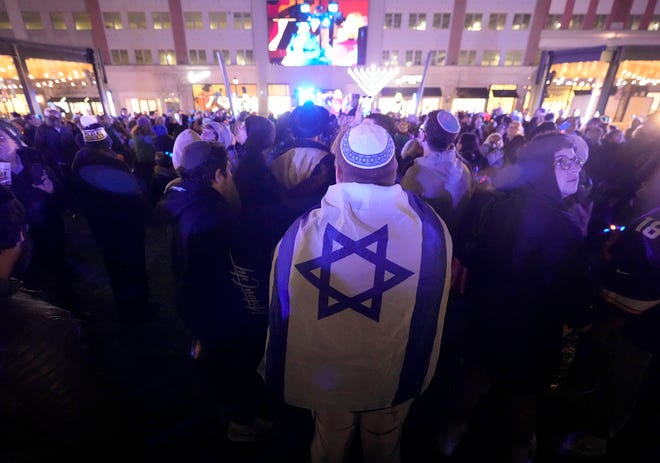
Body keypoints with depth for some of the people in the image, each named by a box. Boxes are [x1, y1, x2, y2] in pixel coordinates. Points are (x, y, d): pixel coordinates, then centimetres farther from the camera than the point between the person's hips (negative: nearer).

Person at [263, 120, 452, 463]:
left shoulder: (302, 231, -21)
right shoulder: (428, 226, -20)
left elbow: (281, 314, -9)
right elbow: (434, 313, -8)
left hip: (325, 377, 0)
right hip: (396, 376, 1)